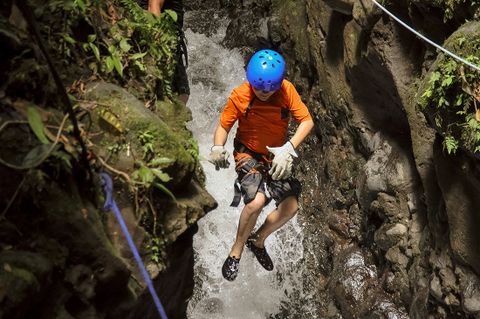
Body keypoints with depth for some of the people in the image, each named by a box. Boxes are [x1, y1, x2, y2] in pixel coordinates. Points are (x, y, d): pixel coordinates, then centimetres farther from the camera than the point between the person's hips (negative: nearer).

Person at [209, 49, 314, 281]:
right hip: (248, 154, -3)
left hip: (276, 156, 3)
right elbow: (223, 126, -10)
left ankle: (258, 240, 15)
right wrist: (218, 148, -32)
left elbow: (307, 121, -17)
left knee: (291, 206, -14)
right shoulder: (240, 96, -18)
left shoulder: (287, 90, -14)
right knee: (256, 202, -28)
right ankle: (236, 251, -4)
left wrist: (288, 149, -33)